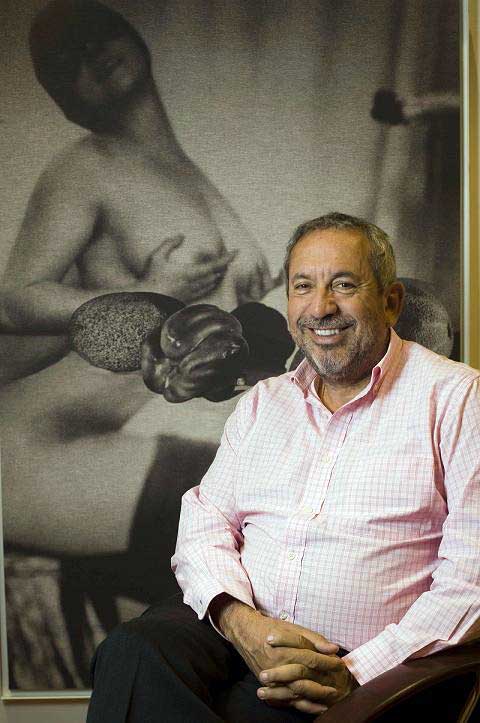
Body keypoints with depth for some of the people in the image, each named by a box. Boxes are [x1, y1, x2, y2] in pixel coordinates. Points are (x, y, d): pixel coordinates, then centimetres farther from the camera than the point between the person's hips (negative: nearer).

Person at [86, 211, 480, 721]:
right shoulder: (262, 403, 18)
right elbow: (206, 518, 10)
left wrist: (360, 674, -16)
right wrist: (238, 617, -11)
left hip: (374, 664, -4)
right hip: (237, 629, 5)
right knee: (131, 652, -26)